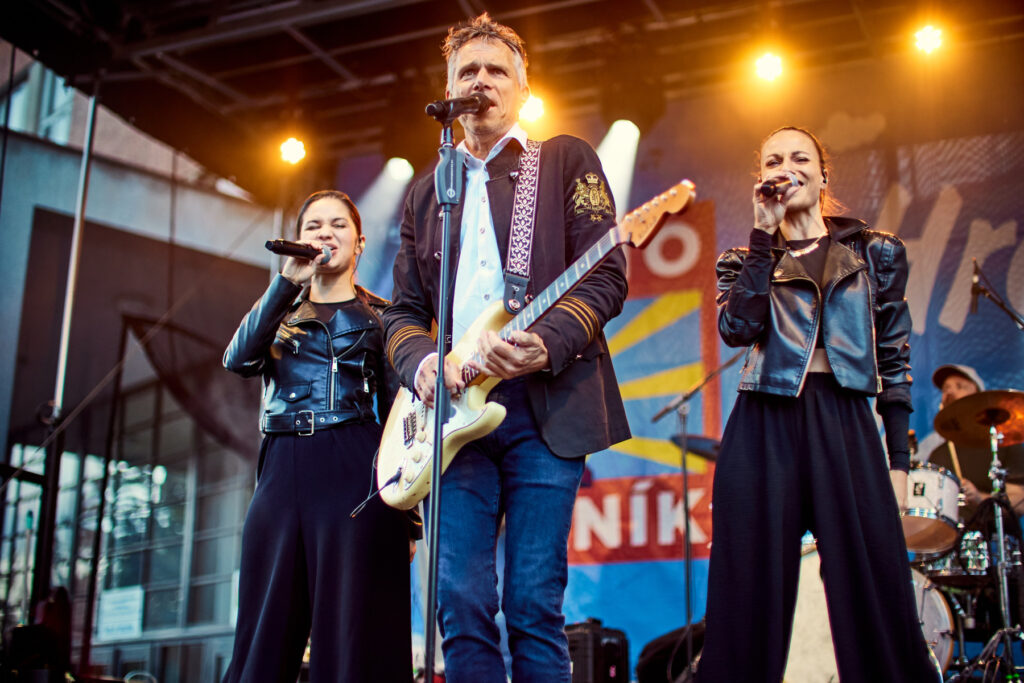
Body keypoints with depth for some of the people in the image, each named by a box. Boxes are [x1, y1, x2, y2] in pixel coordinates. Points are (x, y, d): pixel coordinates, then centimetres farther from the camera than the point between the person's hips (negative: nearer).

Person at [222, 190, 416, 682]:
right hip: (282, 471, 3)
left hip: (353, 473, -3)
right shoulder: (281, 313, 20)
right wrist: (287, 284, -11)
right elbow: (238, 360, -2)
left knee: (353, 636, -7)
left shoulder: (380, 316, 12)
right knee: (265, 636, 2)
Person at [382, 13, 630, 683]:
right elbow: (404, 310, 20)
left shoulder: (567, 161, 11)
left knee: (535, 607, -6)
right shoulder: (426, 192, 23)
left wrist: (547, 344, -18)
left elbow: (606, 277, 0)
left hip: (545, 406, -3)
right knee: (459, 602, -3)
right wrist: (421, 361, -3)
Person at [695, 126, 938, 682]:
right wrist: (765, 234, -5)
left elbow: (894, 356, 11)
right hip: (764, 428, 0)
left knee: (875, 595, -4)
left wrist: (899, 459, 4)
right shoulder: (745, 260, 13)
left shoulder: (874, 252, 13)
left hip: (847, 426, 0)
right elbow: (738, 329, -7)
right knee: (752, 596, 0)